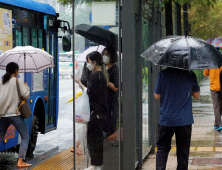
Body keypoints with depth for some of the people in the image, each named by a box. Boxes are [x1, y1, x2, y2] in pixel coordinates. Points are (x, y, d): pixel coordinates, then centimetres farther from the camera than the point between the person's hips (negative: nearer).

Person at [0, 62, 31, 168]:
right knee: (25, 137, 5)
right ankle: (20, 161, -5)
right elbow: (25, 95, -5)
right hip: (14, 114, -5)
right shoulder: (17, 81, -3)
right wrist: (26, 86, 11)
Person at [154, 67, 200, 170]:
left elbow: (157, 96, -1)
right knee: (183, 150, 9)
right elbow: (196, 95, 7)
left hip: (166, 119, 0)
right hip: (184, 120, 0)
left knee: (162, 148, 11)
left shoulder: (163, 74, -9)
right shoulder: (190, 75, -5)